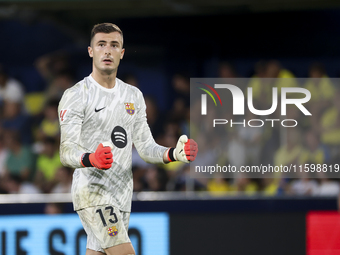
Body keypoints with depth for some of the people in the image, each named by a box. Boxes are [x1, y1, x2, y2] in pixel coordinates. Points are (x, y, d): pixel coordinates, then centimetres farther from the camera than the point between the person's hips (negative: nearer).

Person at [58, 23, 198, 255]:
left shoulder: (134, 96, 14)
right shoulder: (76, 96, -6)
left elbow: (146, 147, 14)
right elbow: (66, 152, -15)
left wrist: (175, 154, -7)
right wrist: (91, 159, -37)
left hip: (122, 192, 6)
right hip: (92, 189, -6)